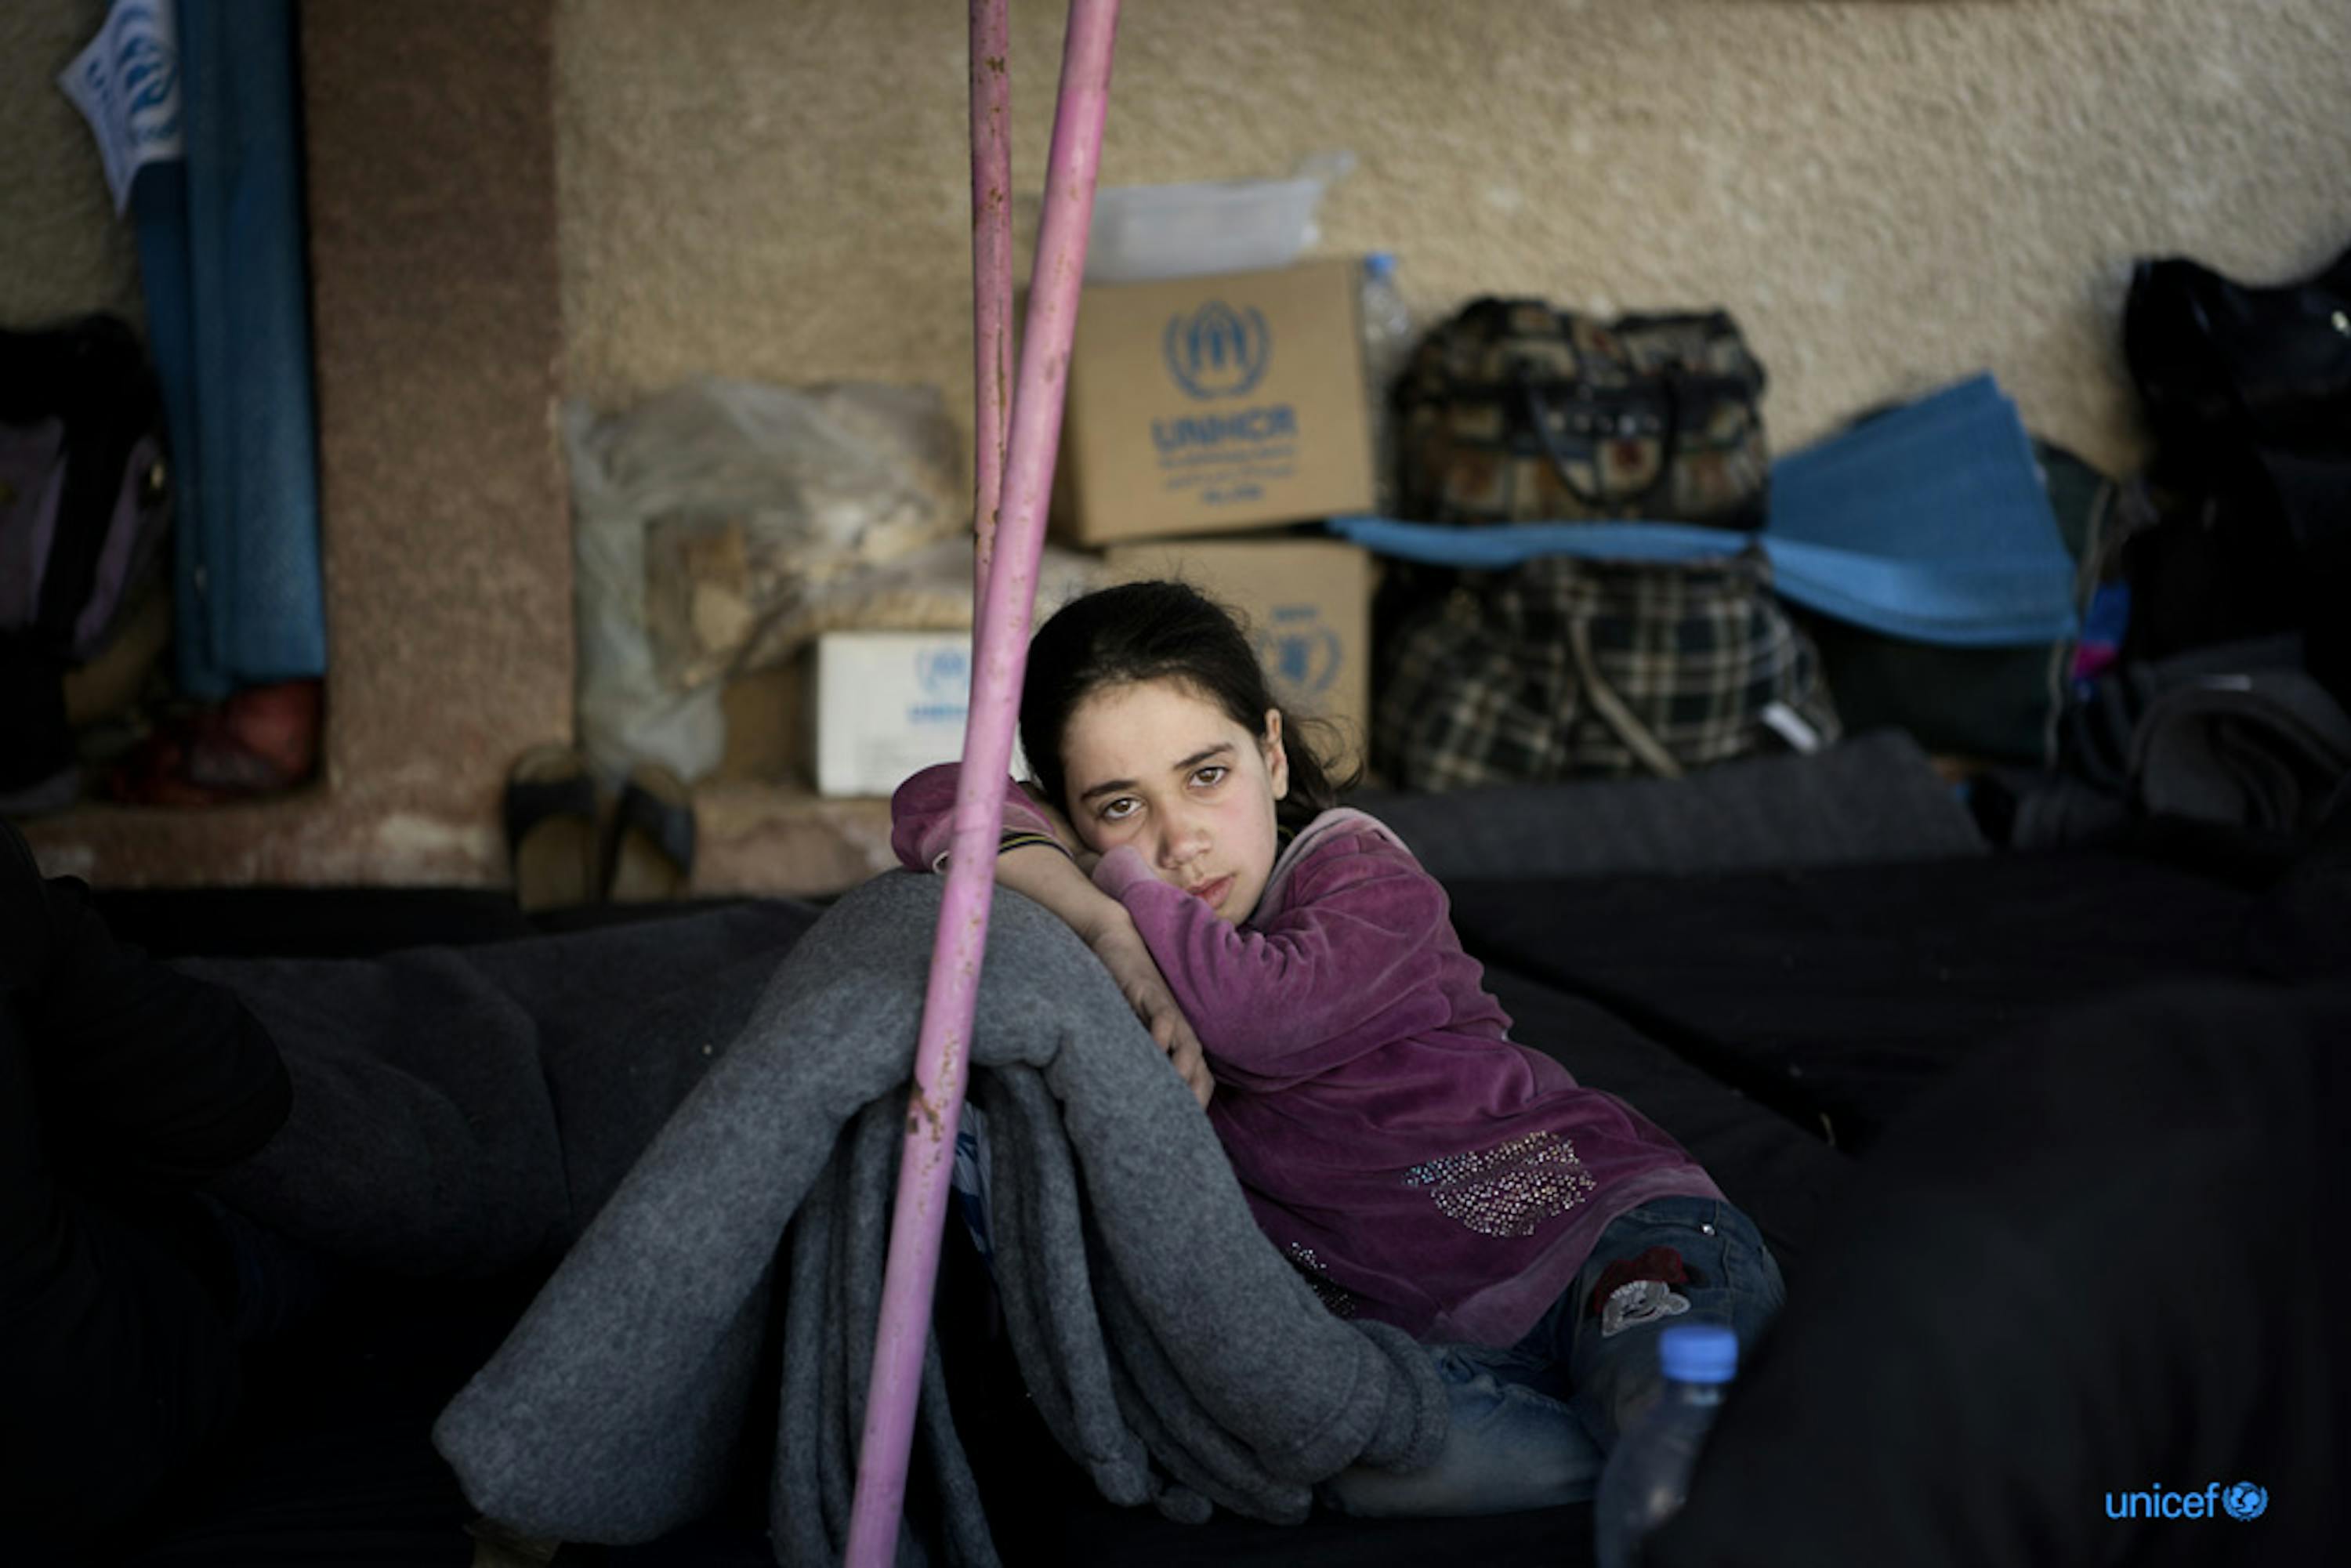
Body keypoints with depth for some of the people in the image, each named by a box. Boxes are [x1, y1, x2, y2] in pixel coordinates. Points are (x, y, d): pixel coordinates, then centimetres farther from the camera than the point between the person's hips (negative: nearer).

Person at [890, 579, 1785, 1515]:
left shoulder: (1365, 881, -7)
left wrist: (1109, 881, -16)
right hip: (1428, 1327, 4)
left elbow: (1257, 1011, -29)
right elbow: (939, 802, -8)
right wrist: (1112, 934, -21)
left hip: (1599, 1218, -4)